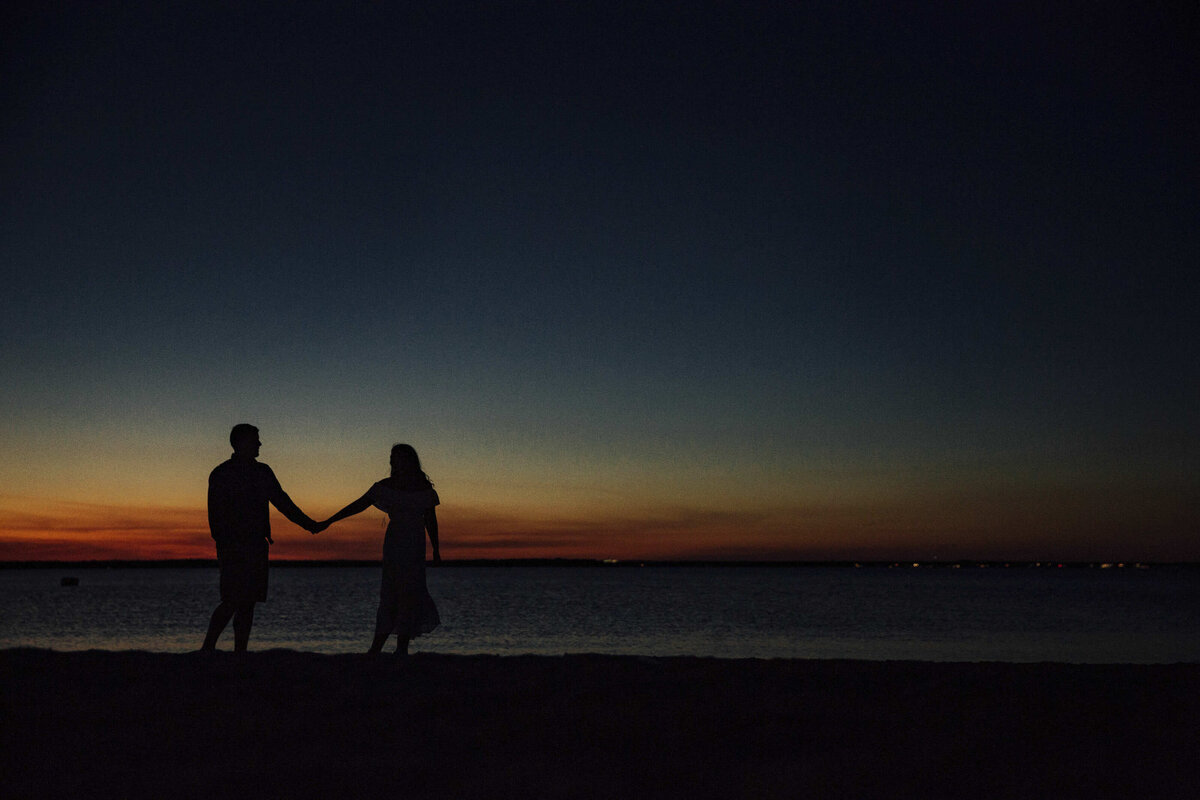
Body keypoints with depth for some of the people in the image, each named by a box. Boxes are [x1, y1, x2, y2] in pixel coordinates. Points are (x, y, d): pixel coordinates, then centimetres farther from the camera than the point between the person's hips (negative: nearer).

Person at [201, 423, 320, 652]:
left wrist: (308, 523, 23)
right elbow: (216, 514, -7)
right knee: (233, 601, -13)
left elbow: (281, 501, 25)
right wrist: (223, 544, -17)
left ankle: (240, 652, 7)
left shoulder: (262, 472, 17)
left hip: (256, 547, 6)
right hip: (233, 548, -6)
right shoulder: (221, 474, -1)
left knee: (248, 602, 5)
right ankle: (207, 648, -5)